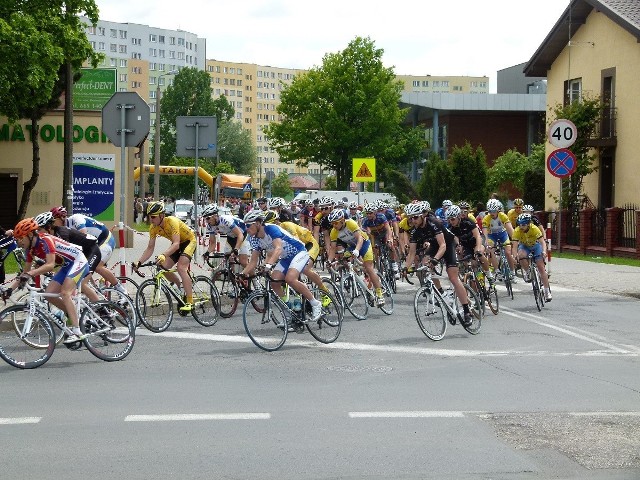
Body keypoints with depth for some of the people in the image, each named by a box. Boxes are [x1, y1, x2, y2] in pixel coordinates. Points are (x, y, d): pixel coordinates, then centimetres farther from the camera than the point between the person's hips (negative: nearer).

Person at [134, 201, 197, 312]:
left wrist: (163, 255, -59)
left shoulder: (172, 222, -34)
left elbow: (176, 244, -43)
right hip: (178, 244, 7)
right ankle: (183, 289, 15)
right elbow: (150, 248, -10)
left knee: (181, 267, -27)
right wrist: (139, 262, -23)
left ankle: (190, 302, -27)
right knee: (164, 267, -8)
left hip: (189, 241, -7)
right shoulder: (154, 228, -13)